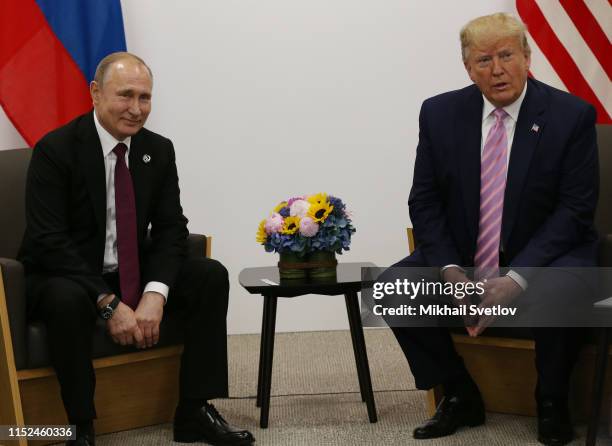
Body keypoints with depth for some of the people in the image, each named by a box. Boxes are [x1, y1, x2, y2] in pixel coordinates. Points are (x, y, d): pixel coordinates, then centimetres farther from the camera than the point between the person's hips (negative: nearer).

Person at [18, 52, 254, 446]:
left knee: (212, 276, -12)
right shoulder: (55, 149, -16)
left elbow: (171, 229, -2)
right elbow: (49, 241, -22)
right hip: (65, 277, -5)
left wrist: (154, 294, -22)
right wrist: (109, 303, -29)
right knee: (68, 300, -38)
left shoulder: (159, 150, 1)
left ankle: (194, 412, -8)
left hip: (133, 274, 6)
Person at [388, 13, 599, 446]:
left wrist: (516, 277, -22)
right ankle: (460, 398, 3)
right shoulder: (440, 113, -2)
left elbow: (575, 210, -12)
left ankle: (552, 407, -5)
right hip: (461, 254, 4)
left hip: (545, 255, -3)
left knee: (556, 297, -36)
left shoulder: (572, 115, -10)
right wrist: (450, 270, -15)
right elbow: (425, 202, 1)